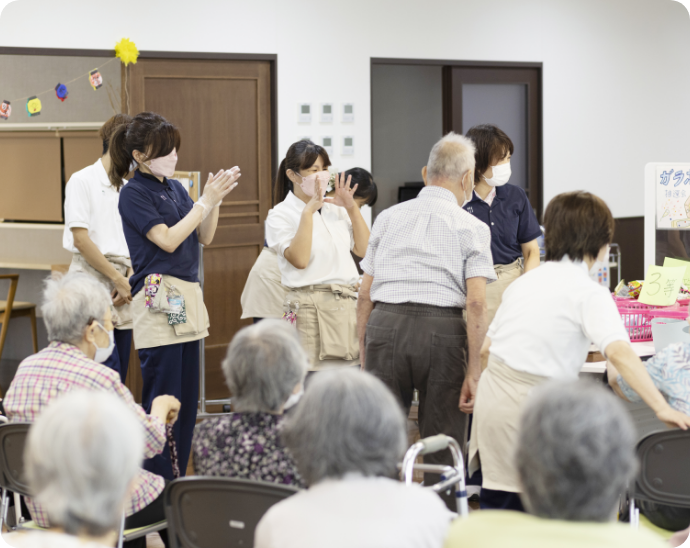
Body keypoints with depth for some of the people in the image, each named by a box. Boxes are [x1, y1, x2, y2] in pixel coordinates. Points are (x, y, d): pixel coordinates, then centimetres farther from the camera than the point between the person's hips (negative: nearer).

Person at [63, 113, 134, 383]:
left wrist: (129, 279, -3)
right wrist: (118, 279, -11)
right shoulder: (83, 181, -4)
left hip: (123, 289, 7)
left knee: (118, 381, 5)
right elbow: (81, 240, -11)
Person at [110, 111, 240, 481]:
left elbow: (204, 238, 15)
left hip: (188, 298, 8)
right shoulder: (133, 194, -7)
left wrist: (215, 200, 0)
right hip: (158, 302, -8)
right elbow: (167, 240, -15)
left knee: (187, 399, 9)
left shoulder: (176, 188, 14)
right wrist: (205, 201, -12)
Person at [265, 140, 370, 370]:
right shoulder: (280, 215, -2)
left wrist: (351, 208, 4)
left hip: (347, 305, 5)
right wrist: (308, 211, -15)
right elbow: (300, 259, -16)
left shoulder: (335, 209, 14)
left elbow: (364, 249, 11)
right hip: (310, 306, -5)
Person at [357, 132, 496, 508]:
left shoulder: (388, 218, 16)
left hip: (385, 324, 3)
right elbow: (476, 303, -5)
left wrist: (365, 357, 18)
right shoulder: (471, 227, 5)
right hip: (441, 329, -2)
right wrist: (473, 372, -5)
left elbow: (365, 296, 13)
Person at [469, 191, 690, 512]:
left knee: (497, 507, 10)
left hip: (491, 395, 7)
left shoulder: (525, 281, 15)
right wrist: (663, 409, -25)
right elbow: (619, 352, -23)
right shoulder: (589, 293, -8)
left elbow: (486, 348, 20)